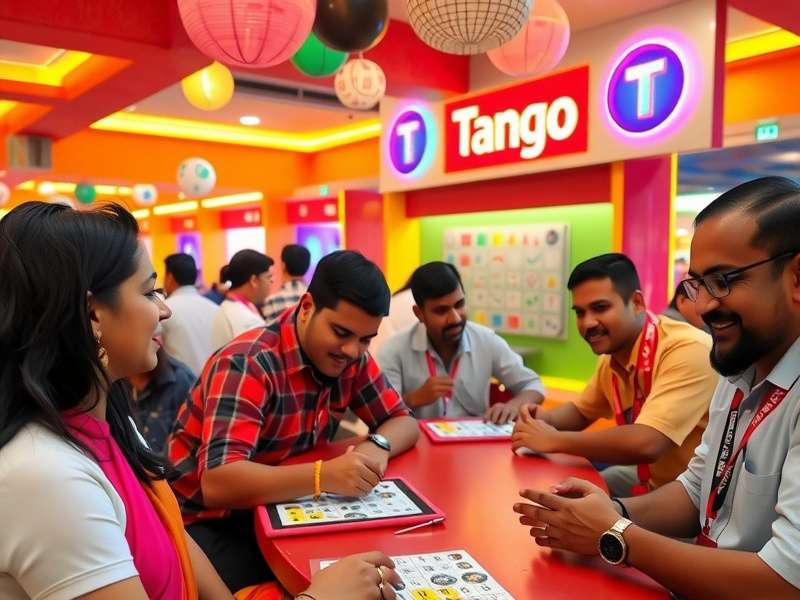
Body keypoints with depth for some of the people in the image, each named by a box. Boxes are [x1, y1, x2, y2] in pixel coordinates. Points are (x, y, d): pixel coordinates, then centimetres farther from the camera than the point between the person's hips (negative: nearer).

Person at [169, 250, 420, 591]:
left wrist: (377, 445, -20)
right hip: (210, 521, -6)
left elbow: (403, 421, 3)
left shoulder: (351, 360, -4)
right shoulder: (248, 363, -25)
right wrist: (323, 476, -46)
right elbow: (217, 484, -34)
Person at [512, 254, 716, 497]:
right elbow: (581, 411, 16)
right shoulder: (611, 357, 0)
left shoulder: (687, 350, -26)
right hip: (651, 480, 7)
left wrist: (553, 439, -23)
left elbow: (645, 444, -36)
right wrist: (544, 419, -6)